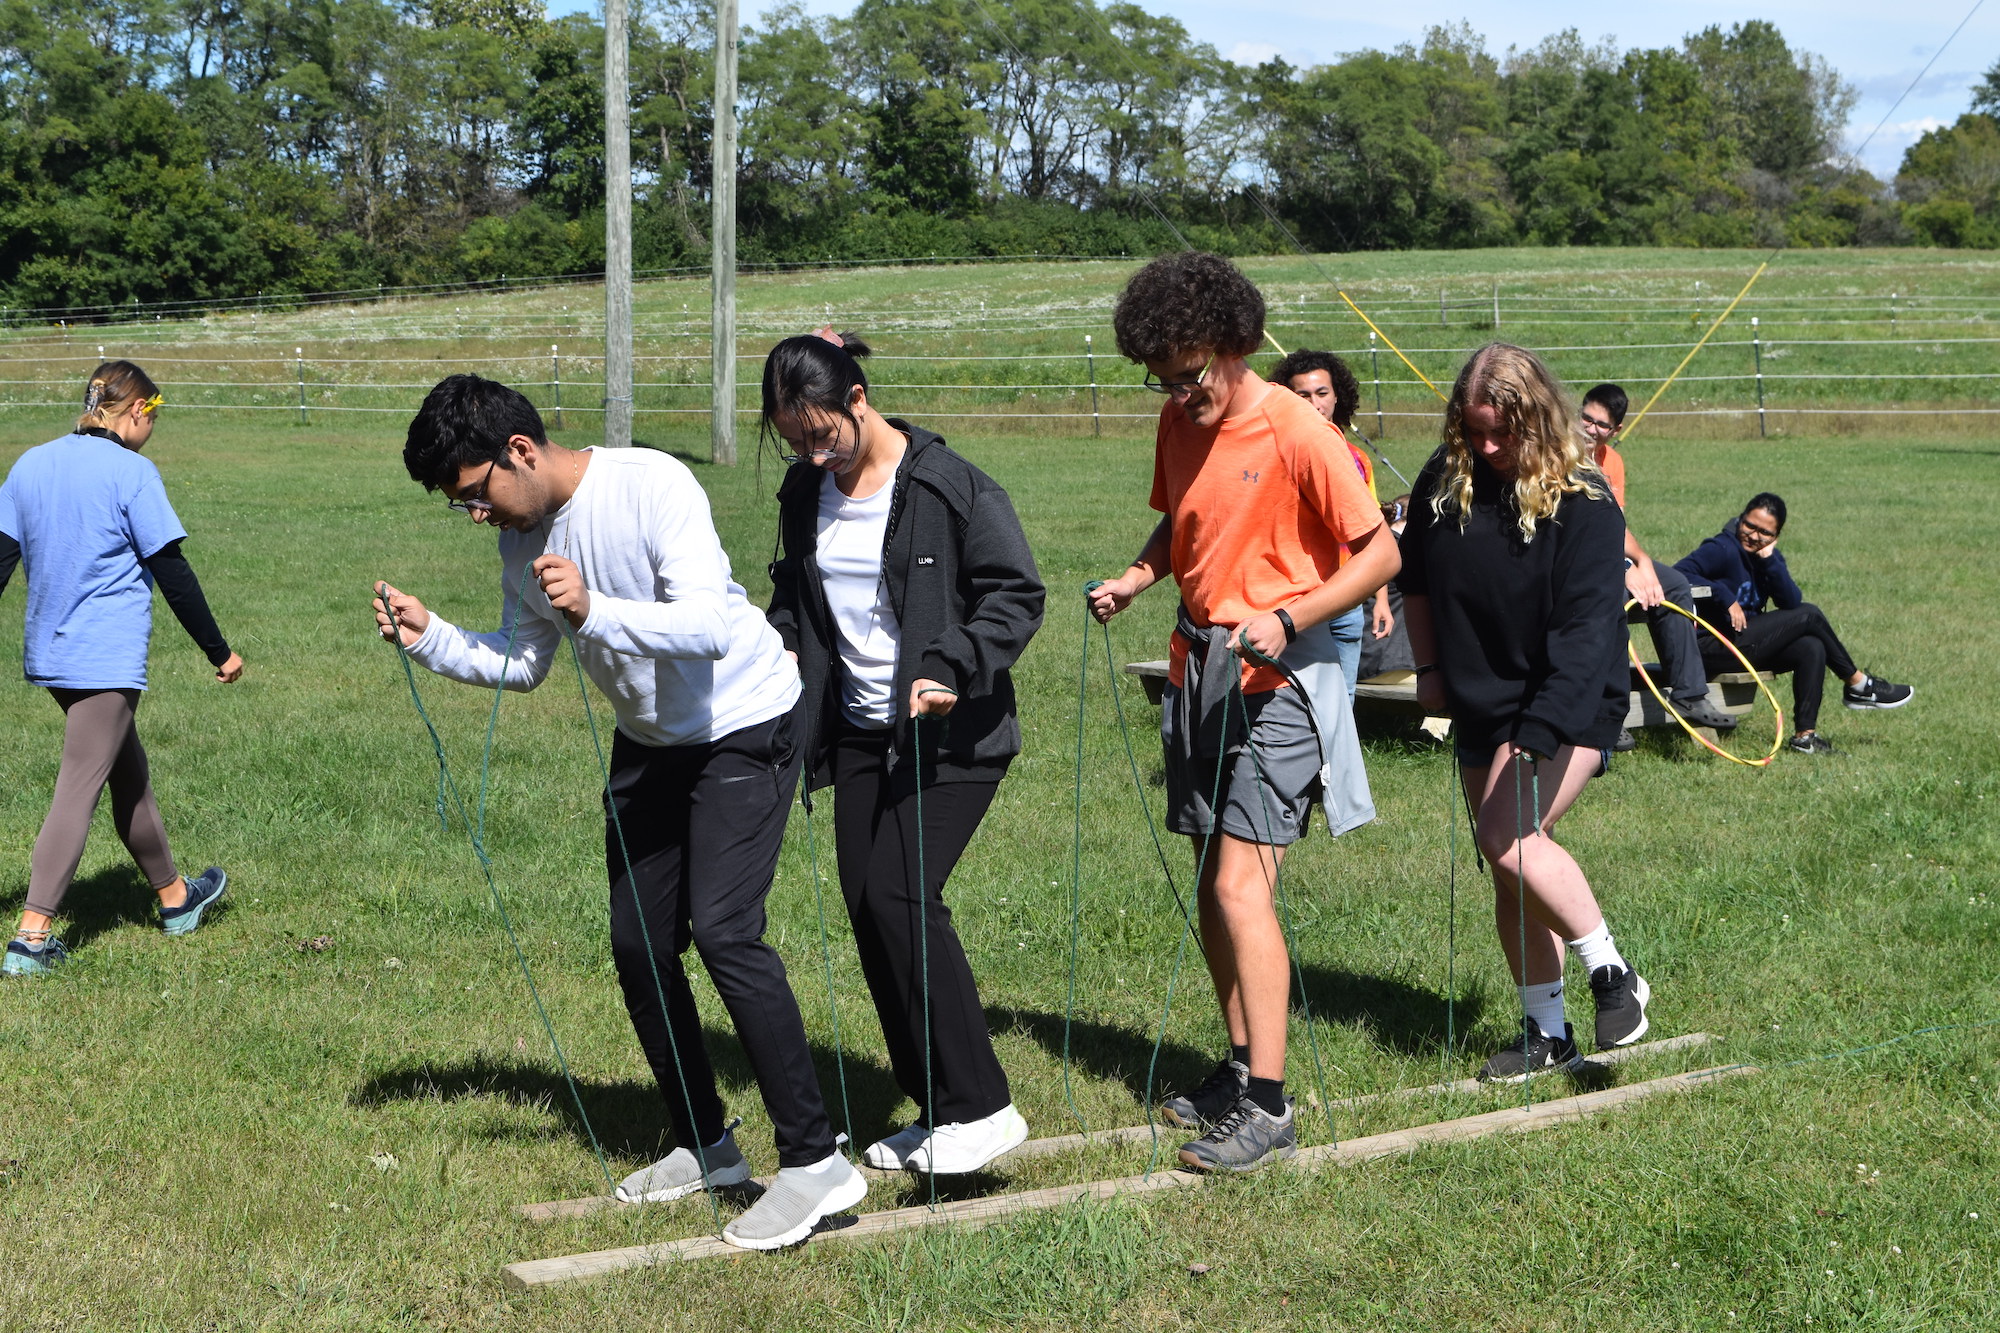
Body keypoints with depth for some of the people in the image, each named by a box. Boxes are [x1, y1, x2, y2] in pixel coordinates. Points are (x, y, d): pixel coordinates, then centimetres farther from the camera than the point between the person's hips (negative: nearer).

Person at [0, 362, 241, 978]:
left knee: (129, 773, 21)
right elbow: (172, 574, -10)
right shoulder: (132, 472, -12)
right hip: (108, 657, -7)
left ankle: (173, 897, 35)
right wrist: (219, 651, -2)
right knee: (79, 788, -6)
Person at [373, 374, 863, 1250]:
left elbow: (710, 626, -36)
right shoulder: (524, 536, -2)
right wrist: (430, 638, -5)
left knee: (722, 929, -20)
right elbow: (522, 661, 11)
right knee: (638, 946, 7)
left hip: (744, 727, -8)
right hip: (650, 741, 8)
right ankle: (706, 1147, 23)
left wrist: (592, 610, -47)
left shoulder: (653, 487, -26)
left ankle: (814, 1163, -15)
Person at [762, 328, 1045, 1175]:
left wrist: (951, 669, -25)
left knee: (900, 894, -18)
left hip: (951, 733, -7)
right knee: (867, 911, 5)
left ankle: (980, 1106, -9)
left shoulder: (950, 487, -14)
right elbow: (793, 591, 22)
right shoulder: (806, 493, 7)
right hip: (860, 732, 7)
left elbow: (1017, 594, -12)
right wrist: (779, 644, 2)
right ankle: (934, 1111, 17)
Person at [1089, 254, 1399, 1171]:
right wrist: (1136, 578, 3)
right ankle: (1240, 1067, 24)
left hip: (1277, 678, -7)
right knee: (1210, 887, 11)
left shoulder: (1296, 432, -15)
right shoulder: (1178, 423, 7)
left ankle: (1267, 1106, -11)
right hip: (1198, 670, 8)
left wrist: (1286, 620, -23)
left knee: (1240, 886, -14)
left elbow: (1379, 553, -12)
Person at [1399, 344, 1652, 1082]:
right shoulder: (1442, 482, -2)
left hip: (1570, 709, -6)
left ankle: (1612, 975, -4)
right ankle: (1546, 1029, 20)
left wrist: (1539, 731, -31)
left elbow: (1587, 628, -23)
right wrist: (1429, 668, 15)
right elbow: (1416, 578, 17)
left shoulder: (1583, 501, -16)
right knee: (1508, 867, 9)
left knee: (1511, 839, -23)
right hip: (1480, 708, 6)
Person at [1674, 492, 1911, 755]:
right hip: (1715, 649, -9)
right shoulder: (1723, 550, -13)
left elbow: (1792, 602, -4)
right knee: (1809, 615, -9)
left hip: (1745, 642, 9)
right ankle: (1858, 685, 5)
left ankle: (1804, 734, -13)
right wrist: (1726, 599, -28)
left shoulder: (1769, 556, 11)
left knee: (1812, 649, -14)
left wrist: (1769, 560, -14)